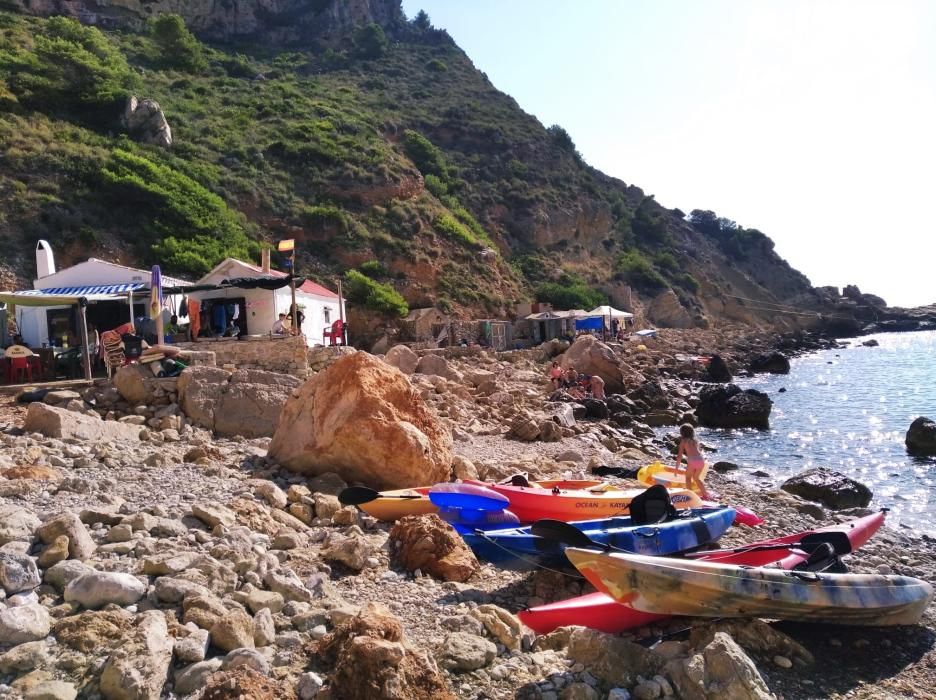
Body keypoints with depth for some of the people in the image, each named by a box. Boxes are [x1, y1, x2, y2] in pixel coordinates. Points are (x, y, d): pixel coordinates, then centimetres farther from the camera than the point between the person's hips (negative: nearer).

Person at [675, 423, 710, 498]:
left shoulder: (683, 441, 11)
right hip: (701, 459, 5)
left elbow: (680, 455, 7)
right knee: (696, 477, 26)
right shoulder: (695, 440, 23)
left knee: (688, 477, 16)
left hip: (692, 460, -5)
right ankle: (705, 494, 26)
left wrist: (677, 467, 10)